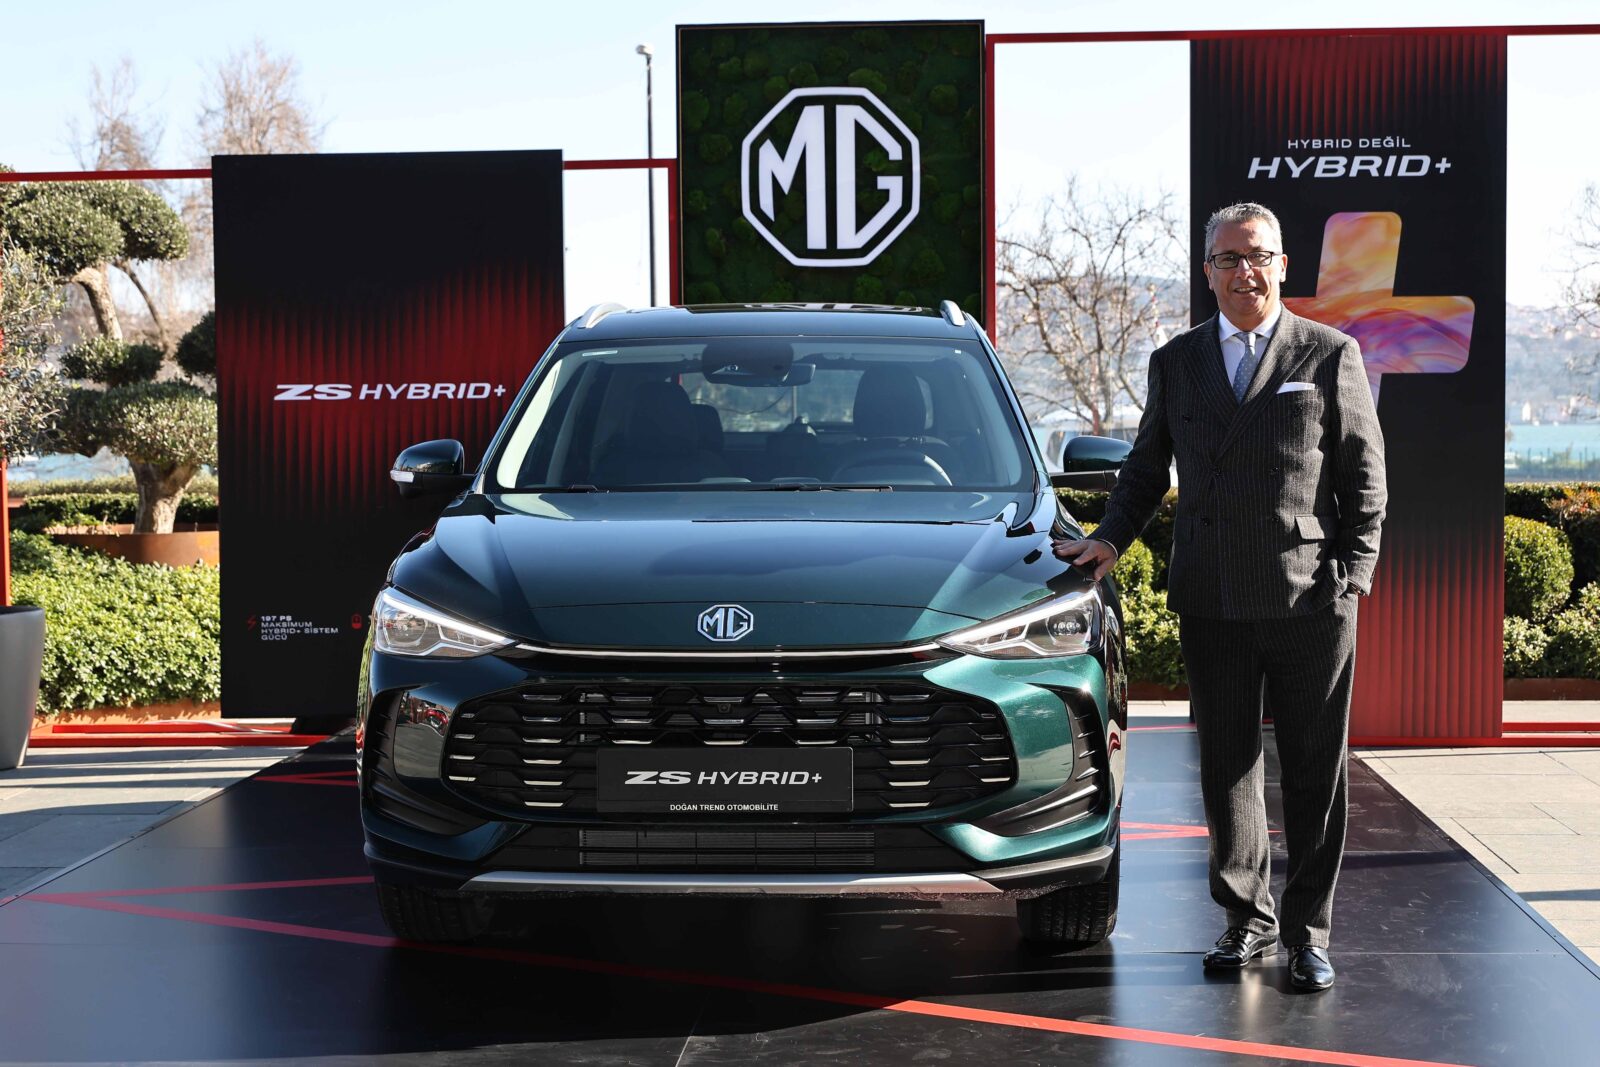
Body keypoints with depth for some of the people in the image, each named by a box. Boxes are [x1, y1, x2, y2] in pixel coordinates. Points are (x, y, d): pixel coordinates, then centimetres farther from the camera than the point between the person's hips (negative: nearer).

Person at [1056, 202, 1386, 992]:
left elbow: (1365, 476, 4)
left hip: (1311, 600, -2)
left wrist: (1355, 573, -4)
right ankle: (1247, 919, 21)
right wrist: (1111, 539, 5)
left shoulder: (1331, 356, 4)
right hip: (1212, 604, 3)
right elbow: (1146, 468, 19)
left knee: (1313, 774, 3)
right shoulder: (1175, 362, 12)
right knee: (1227, 769, 8)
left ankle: (1308, 932, 13)